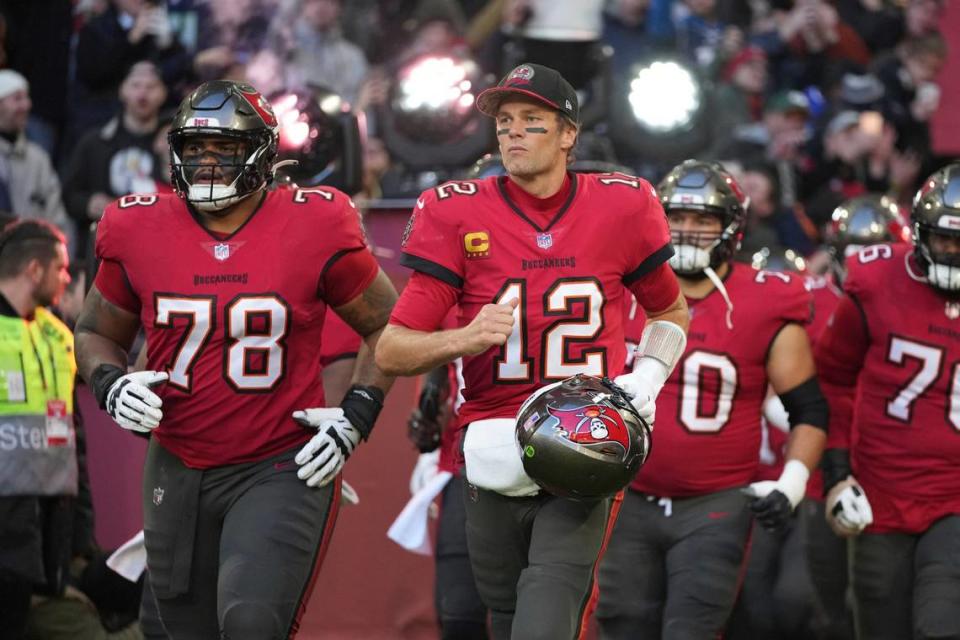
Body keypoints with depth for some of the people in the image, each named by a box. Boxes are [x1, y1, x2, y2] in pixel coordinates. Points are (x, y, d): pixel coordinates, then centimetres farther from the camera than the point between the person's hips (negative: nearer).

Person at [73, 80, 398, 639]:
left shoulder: (312, 230, -8)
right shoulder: (139, 233, 0)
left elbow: (387, 325, 5)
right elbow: (97, 334, 15)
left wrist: (358, 414, -6)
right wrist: (112, 385, -6)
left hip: (282, 467, -4)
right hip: (179, 472, 4)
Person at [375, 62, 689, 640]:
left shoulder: (621, 209, 3)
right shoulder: (458, 216, 0)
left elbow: (670, 311, 21)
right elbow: (392, 351, -2)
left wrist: (648, 378, 2)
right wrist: (466, 338, -20)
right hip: (496, 457, 2)